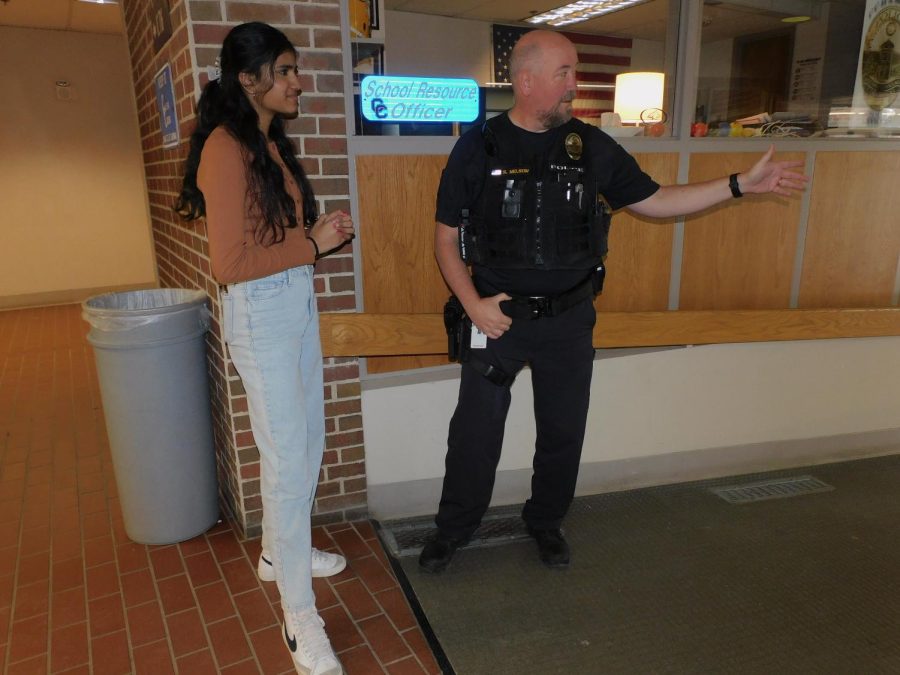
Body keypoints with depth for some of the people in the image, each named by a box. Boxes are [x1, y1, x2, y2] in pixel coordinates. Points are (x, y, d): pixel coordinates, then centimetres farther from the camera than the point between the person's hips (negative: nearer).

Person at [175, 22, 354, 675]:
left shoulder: (270, 143, 13)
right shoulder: (227, 148, -16)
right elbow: (230, 262, -20)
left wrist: (322, 230, 2)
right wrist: (312, 243, -14)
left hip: (297, 301, 9)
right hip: (261, 309, -9)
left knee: (308, 442, 18)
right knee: (287, 460, -4)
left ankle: (281, 552, 40)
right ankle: (300, 618, 11)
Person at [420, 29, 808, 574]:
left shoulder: (592, 147, 1)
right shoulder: (478, 148, -6)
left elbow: (655, 201, 9)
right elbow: (447, 237, -1)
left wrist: (742, 184, 4)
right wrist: (473, 304, -12)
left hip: (570, 320, 3)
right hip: (497, 316, -2)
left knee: (564, 432, 14)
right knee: (475, 432, 7)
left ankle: (547, 523, 39)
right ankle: (453, 529, 30)